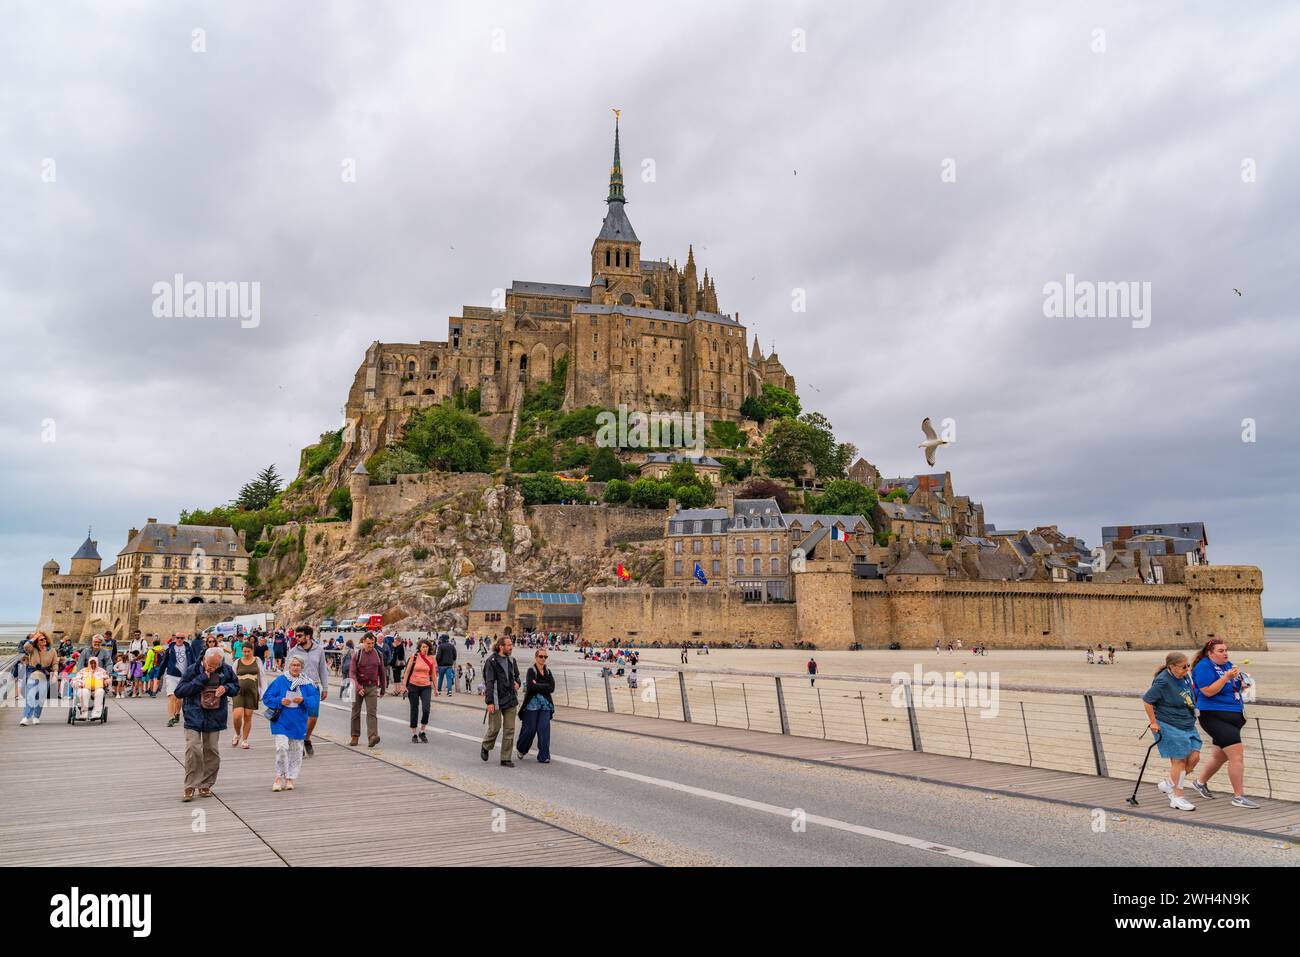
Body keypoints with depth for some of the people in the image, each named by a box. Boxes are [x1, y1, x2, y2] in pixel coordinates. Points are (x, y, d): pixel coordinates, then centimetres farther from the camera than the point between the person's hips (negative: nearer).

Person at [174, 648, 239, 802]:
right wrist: (201, 679, -22)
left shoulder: (226, 670, -3)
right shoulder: (193, 670, -11)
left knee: (212, 751, 7)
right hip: (194, 716, -3)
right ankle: (190, 787, 1)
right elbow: (179, 691, -14)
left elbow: (236, 686, 12)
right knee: (193, 750, -11)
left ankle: (205, 785, 20)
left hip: (215, 717, 3)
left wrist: (226, 688, -11)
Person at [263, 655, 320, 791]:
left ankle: (290, 778, 22)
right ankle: (279, 777, 1)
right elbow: (267, 698, -1)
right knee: (281, 747, -15)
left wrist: (303, 700, -18)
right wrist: (280, 701, -17)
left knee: (296, 751, 8)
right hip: (281, 721, -2)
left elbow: (315, 699, -1)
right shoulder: (280, 680, -4)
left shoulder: (307, 683, 0)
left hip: (298, 722, 2)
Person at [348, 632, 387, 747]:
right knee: (356, 712, 8)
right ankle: (355, 736, 19)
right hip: (358, 687, 0)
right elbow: (352, 673, -8)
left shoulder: (378, 655, 5)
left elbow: (382, 672, 13)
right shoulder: (357, 655, -3)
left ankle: (373, 736, -22)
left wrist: (383, 688, 16)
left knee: (372, 712, -11)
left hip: (372, 687, 0)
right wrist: (358, 687, -21)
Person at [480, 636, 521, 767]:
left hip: (511, 700, 6)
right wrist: (489, 702, -17)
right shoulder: (492, 661, -10)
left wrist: (517, 683, 2)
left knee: (509, 729, 4)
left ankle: (506, 759, 11)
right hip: (497, 700, -6)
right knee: (495, 727, 1)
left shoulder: (511, 661, 10)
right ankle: (485, 747, 31)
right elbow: (489, 683, -13)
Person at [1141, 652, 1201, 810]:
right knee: (1179, 760, -3)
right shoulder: (1163, 681, -21)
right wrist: (1153, 722, -15)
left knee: (1194, 757, 4)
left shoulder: (1184, 676, 3)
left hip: (1187, 725, 8)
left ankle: (1168, 785, 21)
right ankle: (1177, 799, 10)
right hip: (1169, 726, -8)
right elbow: (1147, 700, -18)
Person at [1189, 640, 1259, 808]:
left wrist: (1240, 678, 3)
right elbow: (1208, 691, -20)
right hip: (1215, 717, -9)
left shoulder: (1228, 665, 13)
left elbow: (1235, 686, 25)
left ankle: (1200, 782, 37)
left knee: (1220, 755, 19)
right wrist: (1227, 677, -25)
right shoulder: (1203, 667, -12)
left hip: (1234, 717, 9)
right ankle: (1238, 797, -6)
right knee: (1237, 755, -13)